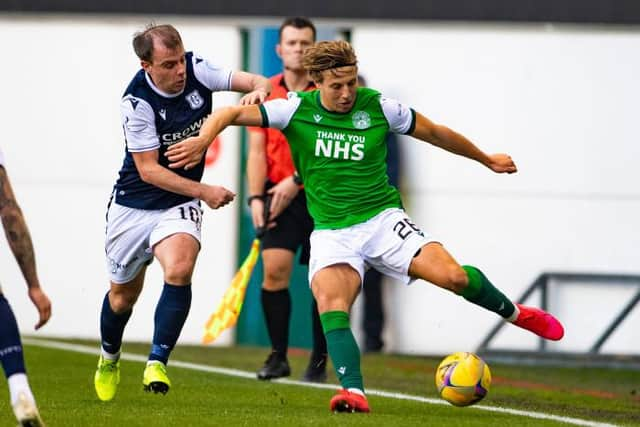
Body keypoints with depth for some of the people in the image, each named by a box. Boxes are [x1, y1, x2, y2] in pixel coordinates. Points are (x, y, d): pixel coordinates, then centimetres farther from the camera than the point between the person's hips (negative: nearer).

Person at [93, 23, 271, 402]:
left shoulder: (196, 69, -13)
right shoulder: (138, 101, -24)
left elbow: (256, 83, -11)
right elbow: (148, 170, -21)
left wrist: (259, 90, -35)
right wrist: (203, 191, -26)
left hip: (180, 204, 2)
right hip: (134, 205, -2)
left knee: (179, 269, -27)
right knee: (124, 293, 14)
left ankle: (158, 363, -20)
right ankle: (110, 357, 45)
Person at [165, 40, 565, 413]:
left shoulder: (378, 107, -4)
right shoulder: (297, 110, -5)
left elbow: (435, 133, 11)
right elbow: (230, 114, -7)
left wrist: (487, 159, 24)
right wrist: (203, 138, -29)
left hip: (382, 218, 0)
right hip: (332, 232, 0)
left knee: (453, 276, -20)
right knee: (329, 303, -28)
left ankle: (516, 313, 9)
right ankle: (355, 392, -32)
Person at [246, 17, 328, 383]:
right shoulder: (265, 94, 6)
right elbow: (257, 151, 4)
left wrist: (296, 180, -21)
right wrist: (256, 197, -8)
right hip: (280, 195, 1)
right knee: (274, 270, -14)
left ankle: (319, 362, 11)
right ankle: (278, 356, -4)